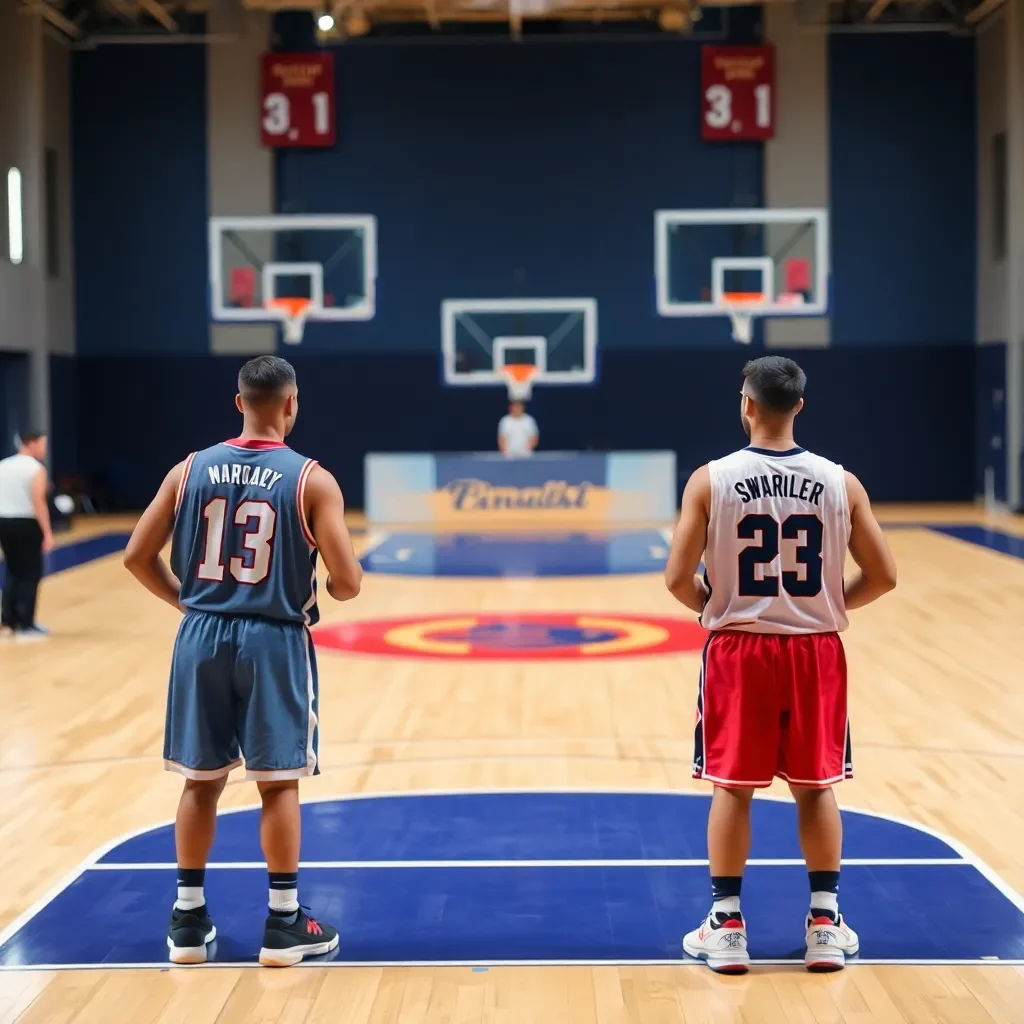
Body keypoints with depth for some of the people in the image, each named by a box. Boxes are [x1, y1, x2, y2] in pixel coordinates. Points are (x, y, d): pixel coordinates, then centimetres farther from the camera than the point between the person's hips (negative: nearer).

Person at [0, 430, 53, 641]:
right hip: (26, 523, -6)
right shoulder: (36, 469, -9)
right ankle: (26, 626, 1)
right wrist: (47, 532, -17)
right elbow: (38, 502, -18)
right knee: (30, 574, 2)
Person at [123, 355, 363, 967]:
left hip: (203, 636, 3)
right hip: (275, 639, -3)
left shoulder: (190, 470, 1)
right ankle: (284, 923, 11)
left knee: (201, 779, 13)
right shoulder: (311, 480, -9)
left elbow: (138, 557, 4)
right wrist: (328, 592, 11)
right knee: (279, 782, 6)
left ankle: (189, 918, 20)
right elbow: (348, 582, -12)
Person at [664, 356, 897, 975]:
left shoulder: (710, 480, -9)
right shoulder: (841, 482, -4)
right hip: (815, 650, 1)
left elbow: (678, 579, -10)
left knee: (733, 787, 8)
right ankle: (825, 924, 16)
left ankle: (726, 928, 12)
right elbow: (883, 577, -1)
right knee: (816, 786, 12)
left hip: (738, 649, -1)